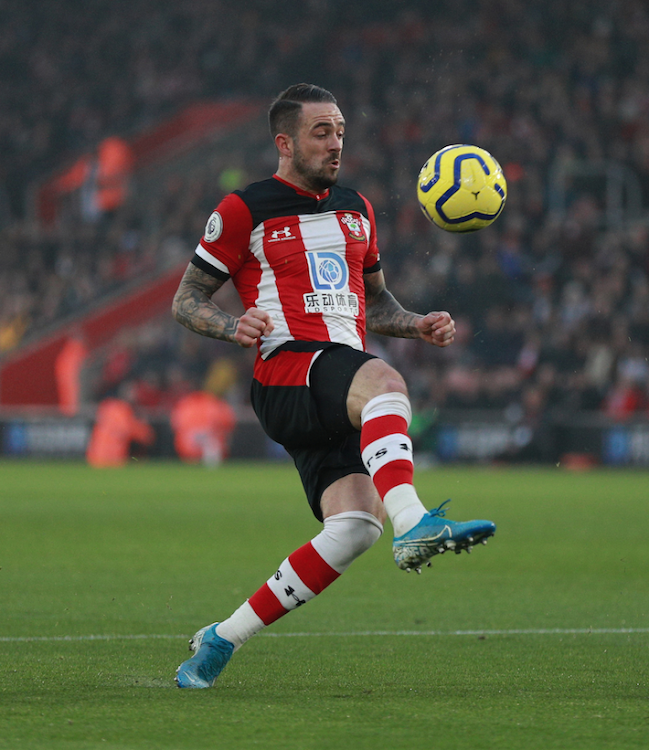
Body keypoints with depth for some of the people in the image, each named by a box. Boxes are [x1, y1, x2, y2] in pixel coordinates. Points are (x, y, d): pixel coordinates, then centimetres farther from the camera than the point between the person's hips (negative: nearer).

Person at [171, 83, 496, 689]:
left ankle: (222, 639, -3)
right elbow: (185, 301, 8)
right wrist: (232, 326, -13)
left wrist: (419, 325, 13)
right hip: (288, 372, -6)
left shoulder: (355, 209, 23)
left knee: (353, 528, -15)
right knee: (384, 381, -37)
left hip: (339, 399, 6)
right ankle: (412, 525, -59)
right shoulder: (244, 211, 4)